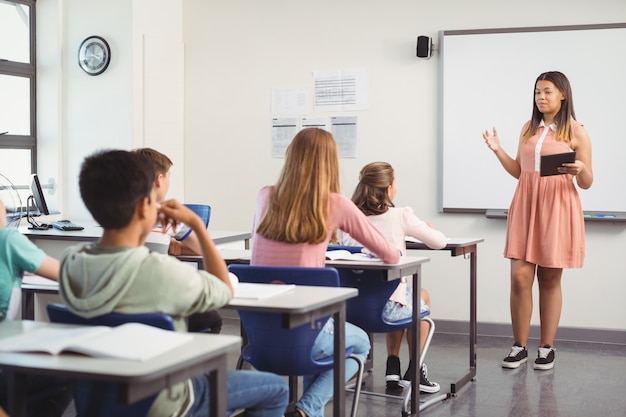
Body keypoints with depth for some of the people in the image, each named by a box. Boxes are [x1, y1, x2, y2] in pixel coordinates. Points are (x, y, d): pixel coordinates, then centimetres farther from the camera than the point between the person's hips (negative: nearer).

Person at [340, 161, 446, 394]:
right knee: (422, 297, 32)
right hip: (386, 306, -4)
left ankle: (392, 369, 33)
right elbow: (439, 242, 1)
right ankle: (414, 372, 33)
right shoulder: (400, 216, -7)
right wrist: (428, 229, 24)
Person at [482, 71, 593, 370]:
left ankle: (547, 347, 14)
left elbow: (587, 183, -1)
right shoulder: (529, 129, 12)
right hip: (526, 206, 3)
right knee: (520, 277, -5)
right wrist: (497, 150, 4)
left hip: (557, 209, -3)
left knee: (550, 279, 3)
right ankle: (519, 347, 6)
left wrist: (580, 171, -23)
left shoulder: (576, 132, -1)